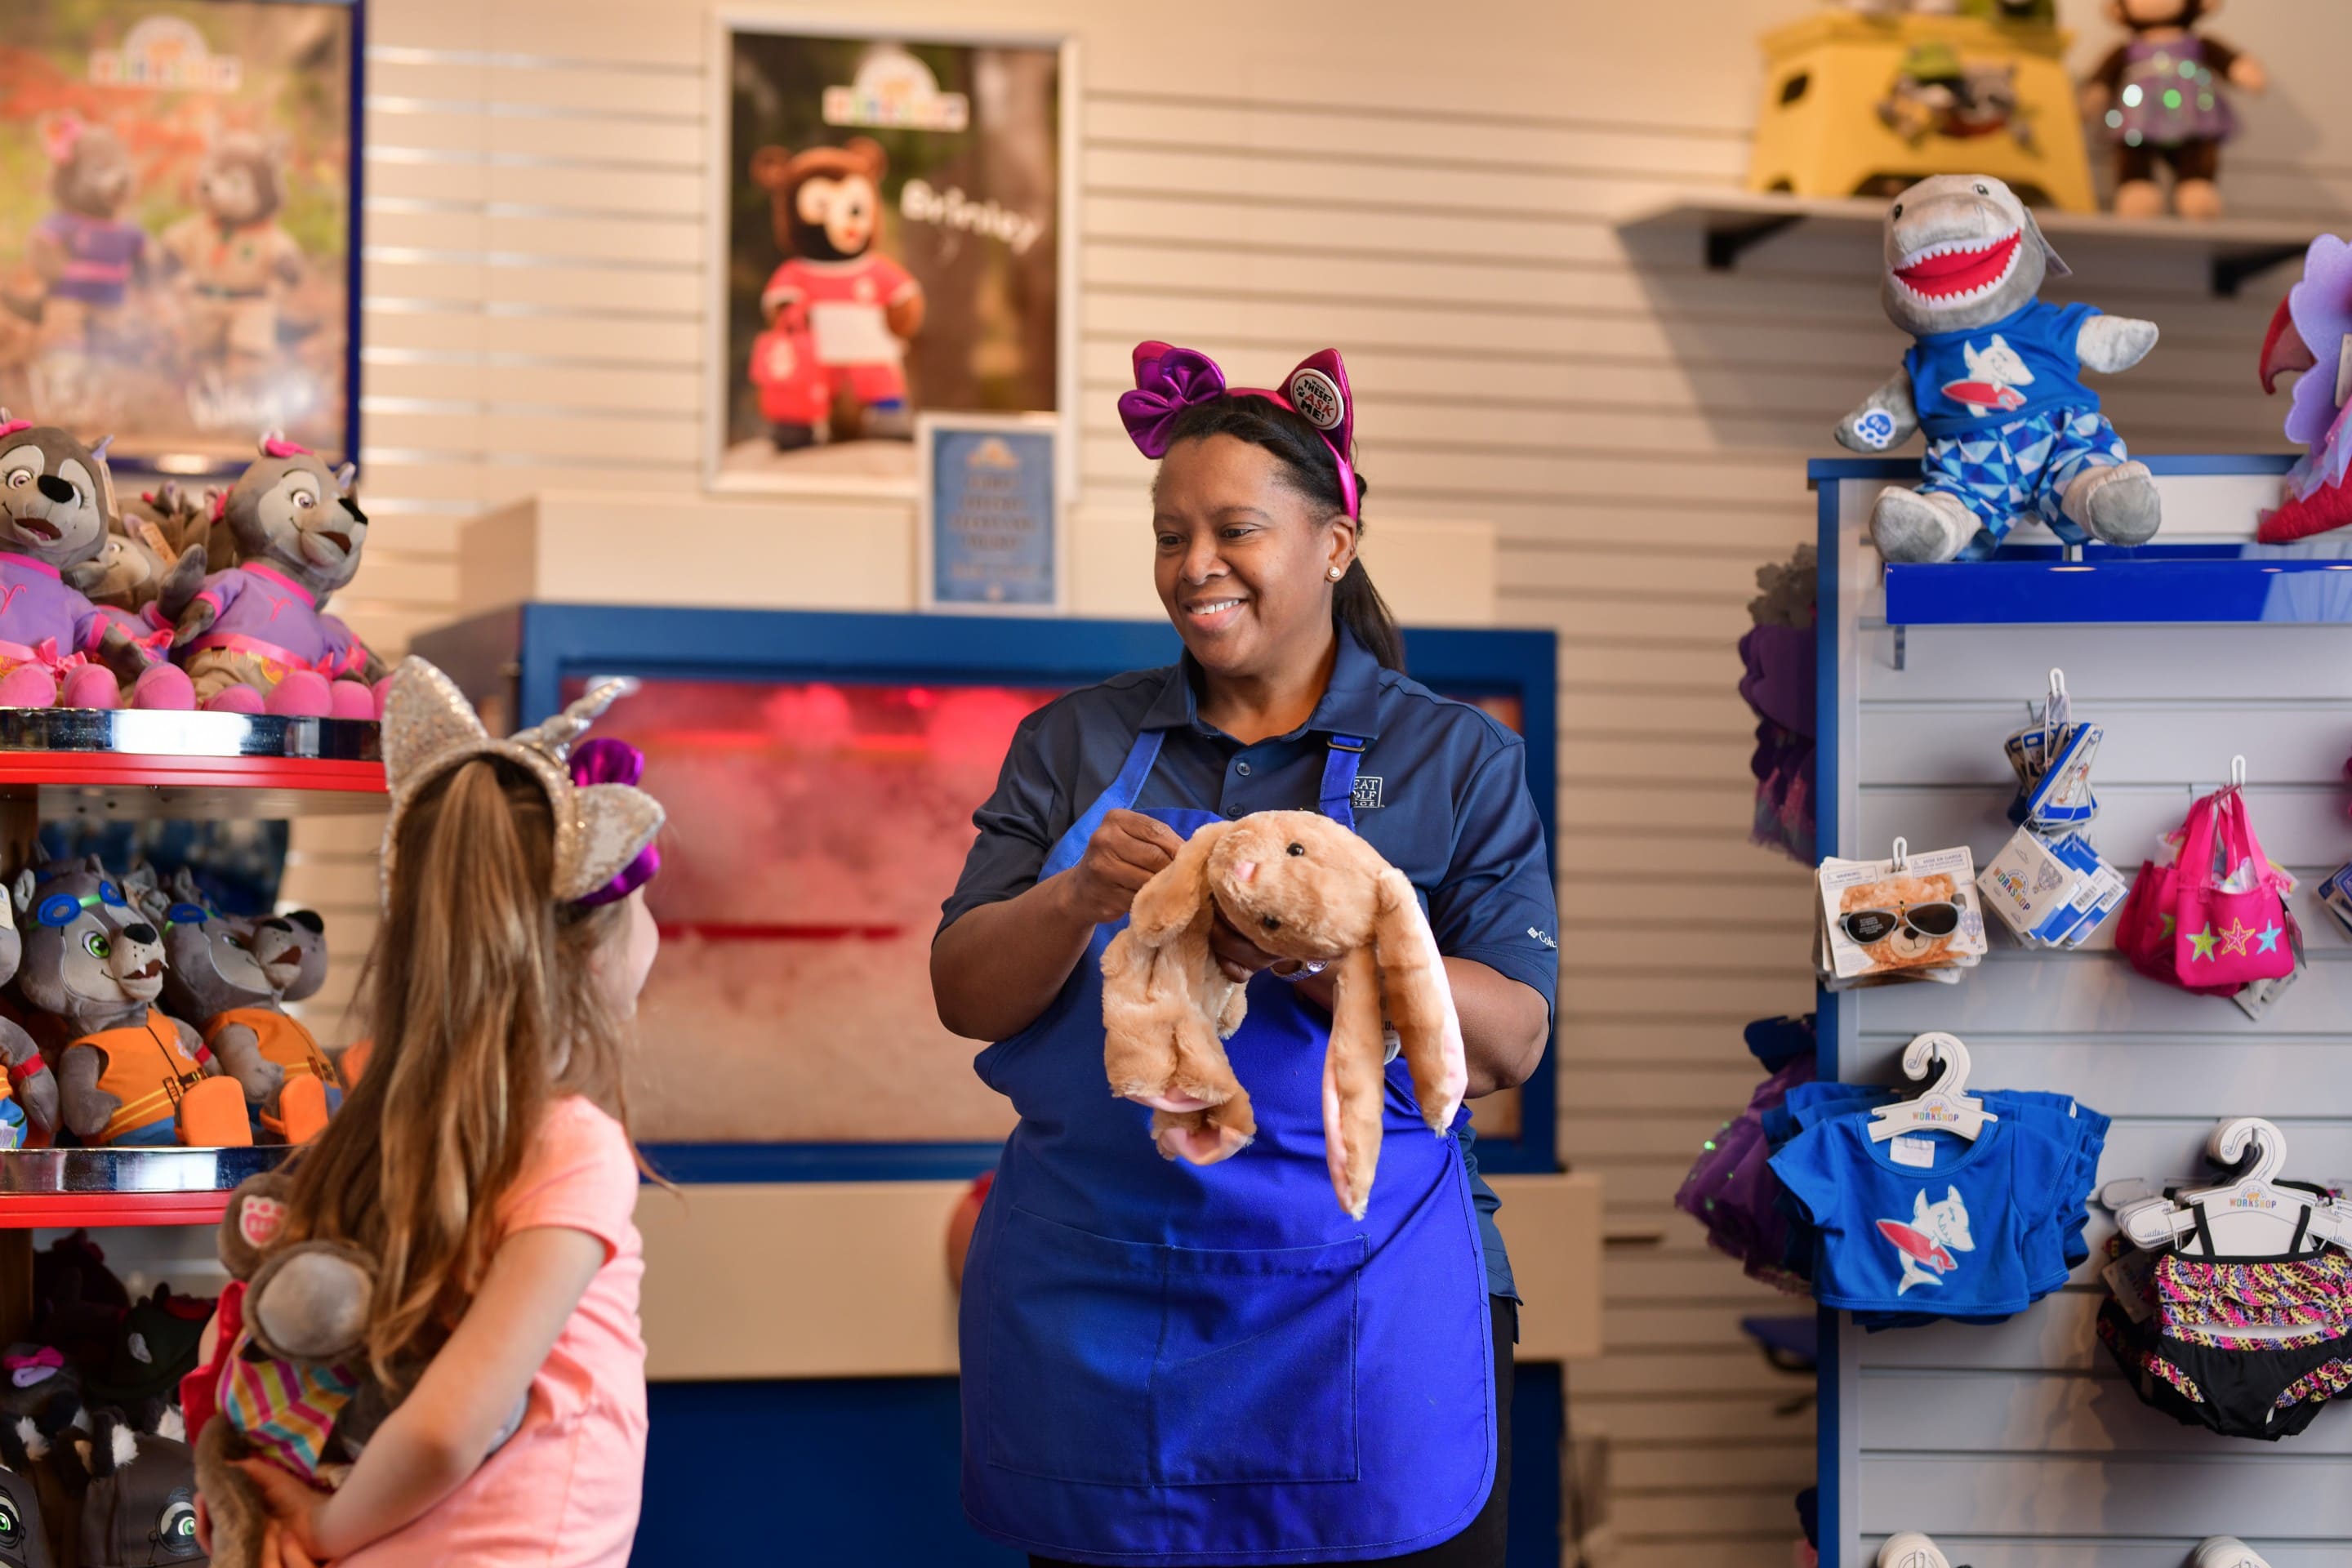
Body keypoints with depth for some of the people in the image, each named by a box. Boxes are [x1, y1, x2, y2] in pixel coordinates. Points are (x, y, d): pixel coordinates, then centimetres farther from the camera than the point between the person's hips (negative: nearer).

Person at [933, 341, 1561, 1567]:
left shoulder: (1457, 760, 5)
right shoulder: (1073, 745, 12)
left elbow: (1509, 1041, -4)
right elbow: (965, 996, 5)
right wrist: (1080, 900, -16)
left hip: (1362, 1318, -2)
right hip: (1090, 1317, 2)